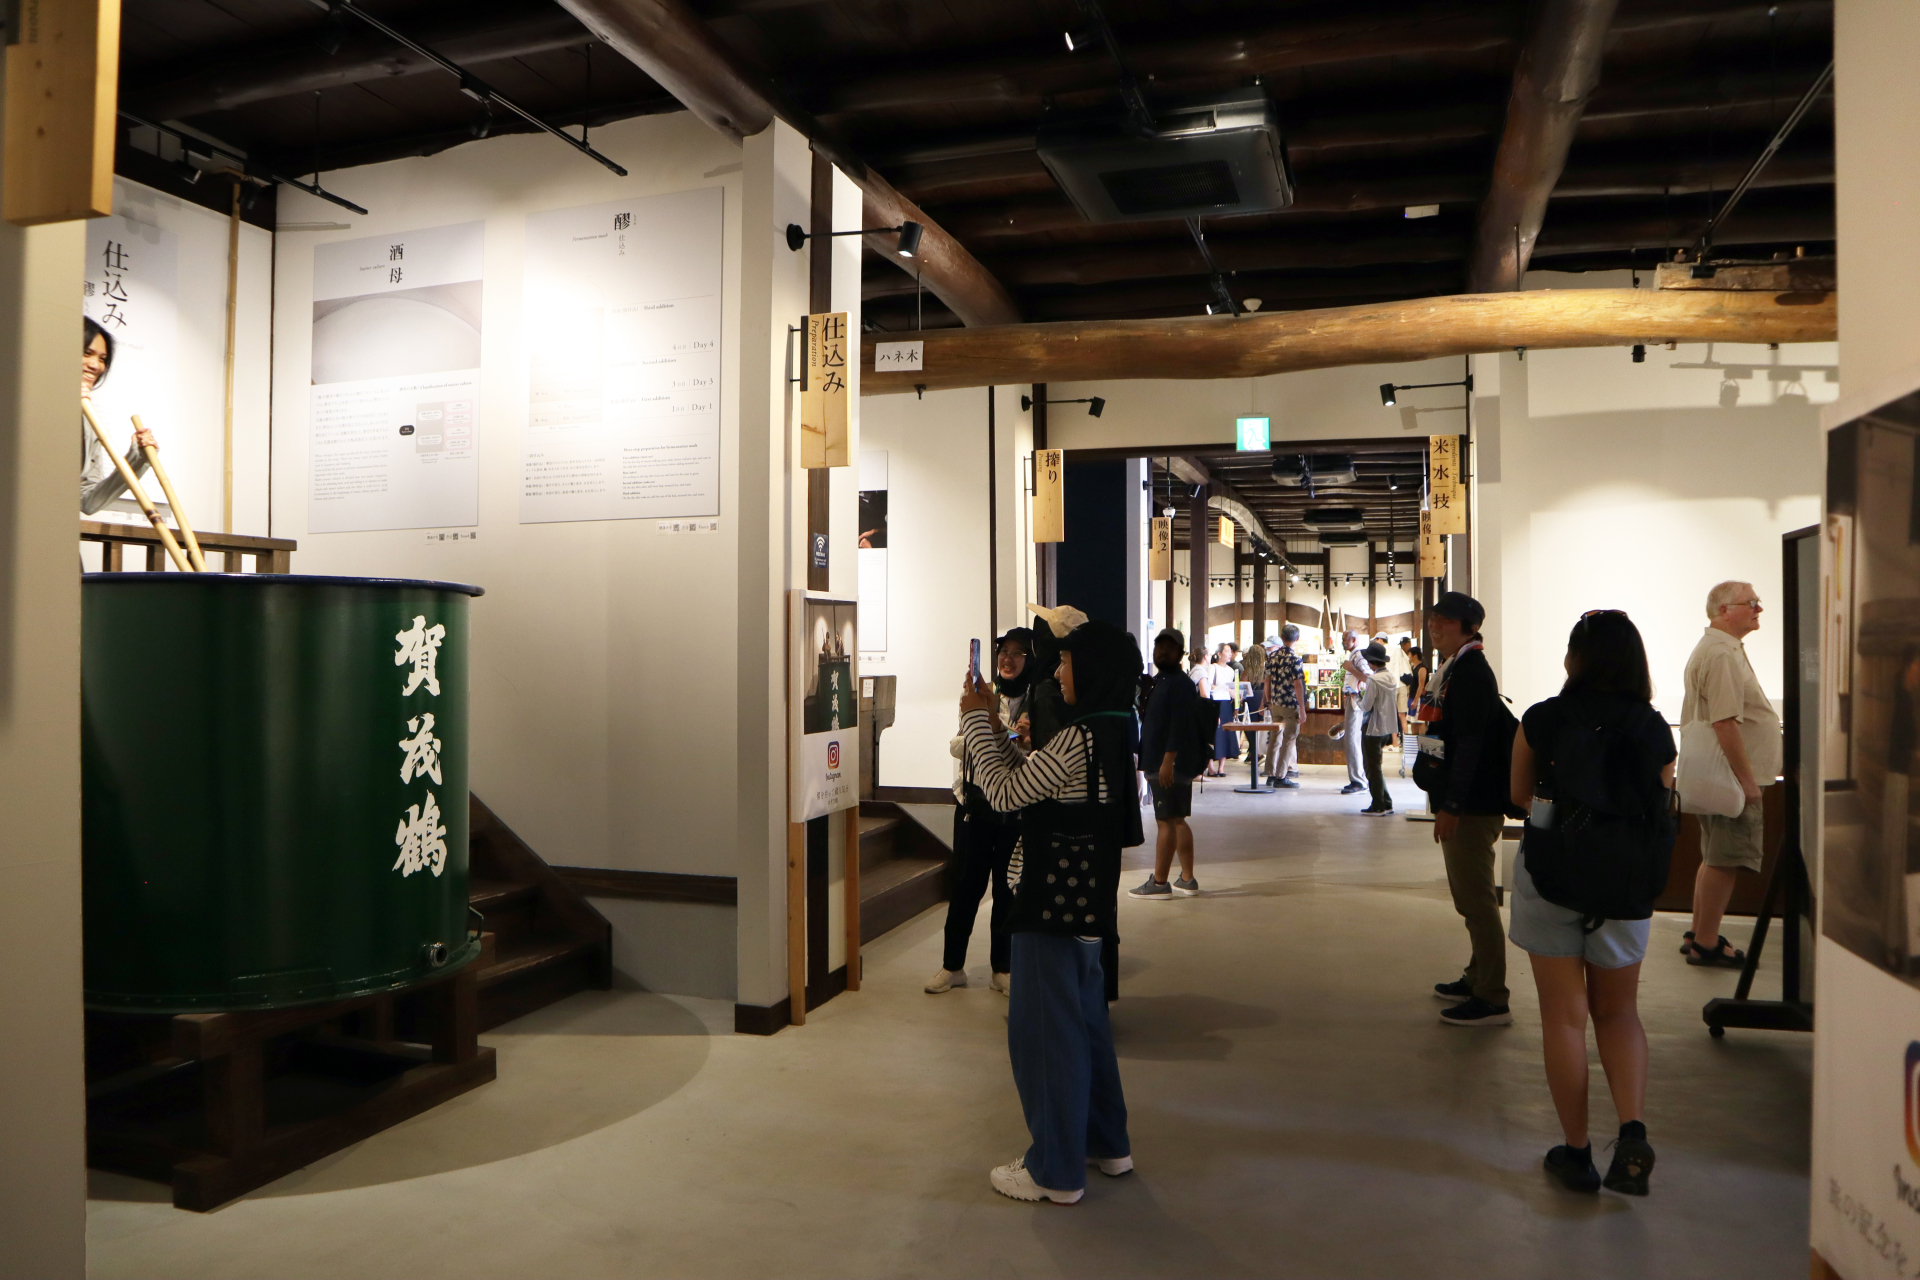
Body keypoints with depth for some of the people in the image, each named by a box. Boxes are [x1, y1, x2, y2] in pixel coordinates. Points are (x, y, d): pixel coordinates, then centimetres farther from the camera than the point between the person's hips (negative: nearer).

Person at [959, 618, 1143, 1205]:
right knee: (1084, 1021, 21)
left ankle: (1055, 1170, 12)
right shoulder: (1113, 733, 8)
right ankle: (1105, 1143, 34)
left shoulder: (1077, 740, -22)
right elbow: (1030, 782, 12)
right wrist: (990, 723, 8)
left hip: (1053, 904, -10)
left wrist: (977, 720, -7)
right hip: (1087, 902, 10)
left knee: (1044, 1030, 1)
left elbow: (1005, 792, -17)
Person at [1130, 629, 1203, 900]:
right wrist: (1148, 762, 25)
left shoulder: (1180, 684, -12)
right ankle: (1187, 879, 19)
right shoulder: (1158, 681, 19)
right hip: (1159, 763, 10)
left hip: (1171, 765, -10)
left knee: (1166, 821, -7)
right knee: (1176, 820, 13)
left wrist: (1168, 761, -27)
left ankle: (1159, 882, -4)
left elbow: (1179, 725, -22)